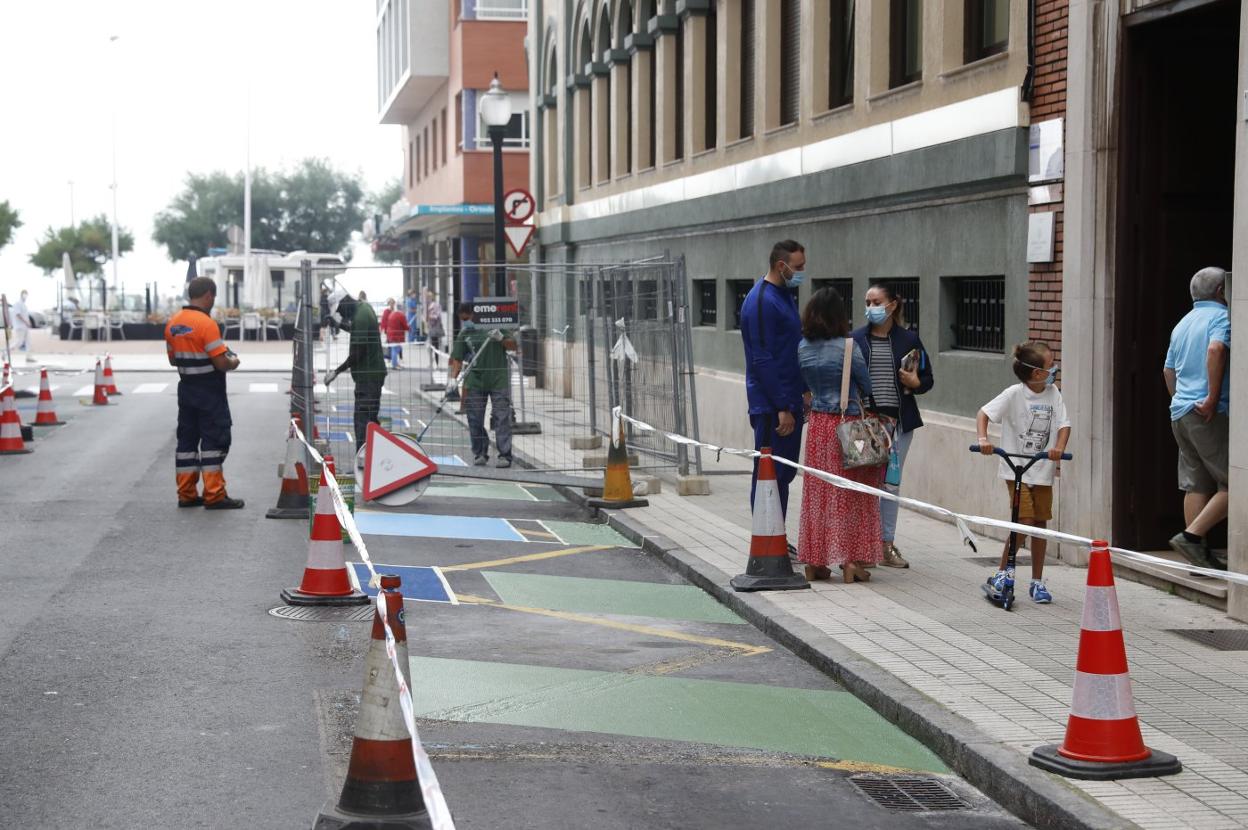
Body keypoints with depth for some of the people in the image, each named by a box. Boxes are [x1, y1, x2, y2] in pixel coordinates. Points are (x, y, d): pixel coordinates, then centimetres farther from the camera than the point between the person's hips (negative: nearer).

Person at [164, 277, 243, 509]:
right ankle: (214, 495, -3)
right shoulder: (207, 324, -17)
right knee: (214, 439, -3)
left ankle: (186, 494, 15)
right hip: (209, 391, -8)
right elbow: (221, 363, -19)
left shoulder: (172, 323, 7)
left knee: (187, 438, 12)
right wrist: (233, 362, 0)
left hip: (186, 388, 8)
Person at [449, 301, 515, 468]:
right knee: (475, 420, 3)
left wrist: (501, 339, -16)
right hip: (475, 381, 2)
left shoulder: (496, 327, 2)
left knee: (502, 418, -6)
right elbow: (457, 359, 3)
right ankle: (480, 454, 15)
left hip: (498, 380, -2)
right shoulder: (464, 335, 6)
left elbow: (512, 346, 4)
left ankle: (505, 455, -5)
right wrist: (453, 378, -11)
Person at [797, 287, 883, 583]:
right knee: (849, 494, 4)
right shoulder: (847, 347, -13)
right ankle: (849, 561, 3)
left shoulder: (802, 348, 0)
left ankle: (814, 562, 12)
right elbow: (867, 388, -1)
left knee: (817, 492, 10)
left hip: (818, 423, 4)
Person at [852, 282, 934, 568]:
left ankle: (887, 544, 16)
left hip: (899, 421, 1)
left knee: (892, 483, 7)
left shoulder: (909, 339, 4)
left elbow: (927, 379, 10)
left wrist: (915, 383, -12)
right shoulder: (856, 339, 3)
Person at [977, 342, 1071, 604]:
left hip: (1043, 470, 4)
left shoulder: (1053, 393, 2)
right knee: (1025, 521, -13)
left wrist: (1059, 447, -21)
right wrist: (983, 438, -29)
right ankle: (1001, 573, 4)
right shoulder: (1014, 394, -11)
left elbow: (1063, 424, -2)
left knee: (1040, 523, 7)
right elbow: (983, 413, -12)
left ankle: (1037, 582, 19)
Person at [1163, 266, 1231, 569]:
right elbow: (1216, 349, -24)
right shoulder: (1221, 316, -6)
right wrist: (1213, 398, -22)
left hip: (1179, 413, 8)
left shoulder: (1183, 323, 20)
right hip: (1210, 415, -8)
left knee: (1196, 485, 8)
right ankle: (1191, 536, -14)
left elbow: (1168, 370, 25)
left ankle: (1200, 555, 8)